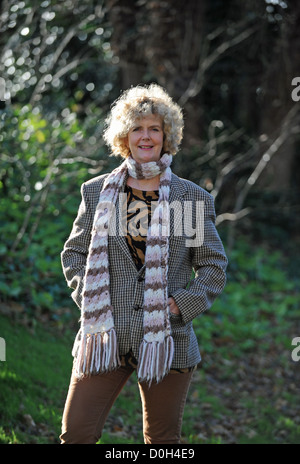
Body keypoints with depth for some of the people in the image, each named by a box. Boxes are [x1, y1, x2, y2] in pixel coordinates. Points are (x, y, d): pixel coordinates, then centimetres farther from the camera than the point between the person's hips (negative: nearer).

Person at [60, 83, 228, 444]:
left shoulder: (194, 198, 5)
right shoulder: (97, 192, 8)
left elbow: (214, 266, 7)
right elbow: (74, 252, 14)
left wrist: (183, 303, -7)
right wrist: (89, 298, -2)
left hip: (167, 338, 0)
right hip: (105, 336, 1)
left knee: (162, 439, 10)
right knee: (76, 433, -4)